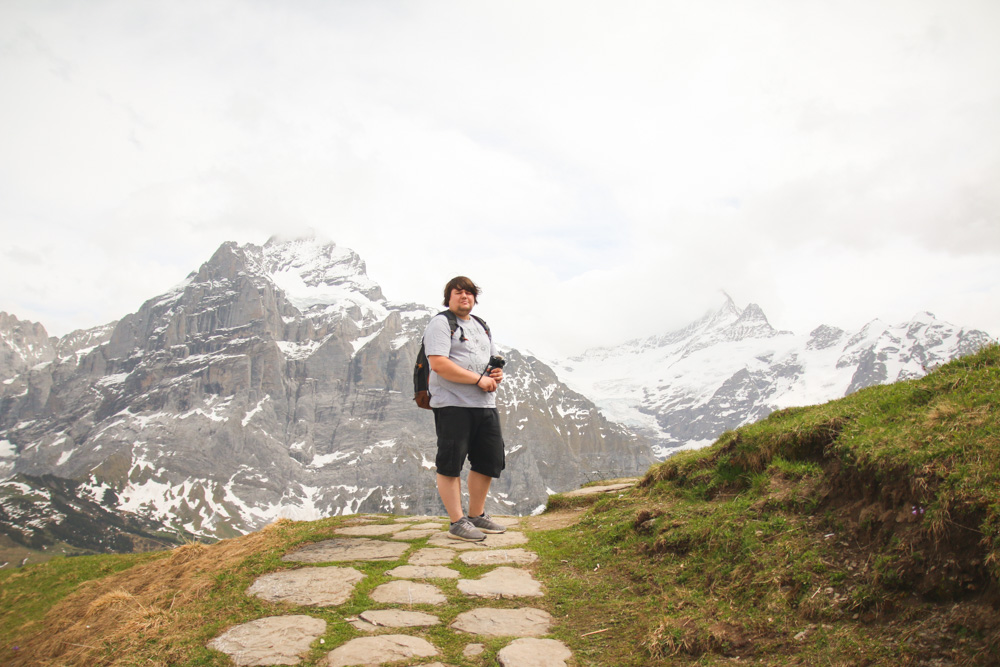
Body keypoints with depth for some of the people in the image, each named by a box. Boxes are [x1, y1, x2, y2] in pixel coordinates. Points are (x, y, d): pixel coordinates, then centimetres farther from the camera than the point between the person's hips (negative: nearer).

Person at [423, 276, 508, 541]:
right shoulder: (440, 323, -4)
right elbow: (439, 364, -18)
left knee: (489, 460, 11)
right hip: (452, 404, -8)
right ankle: (457, 522, 5)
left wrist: (498, 374, 5)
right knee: (450, 464, -4)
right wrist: (479, 379, -17)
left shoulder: (480, 326, 22)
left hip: (485, 405, 8)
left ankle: (476, 515, 26)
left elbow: (492, 359, 31)